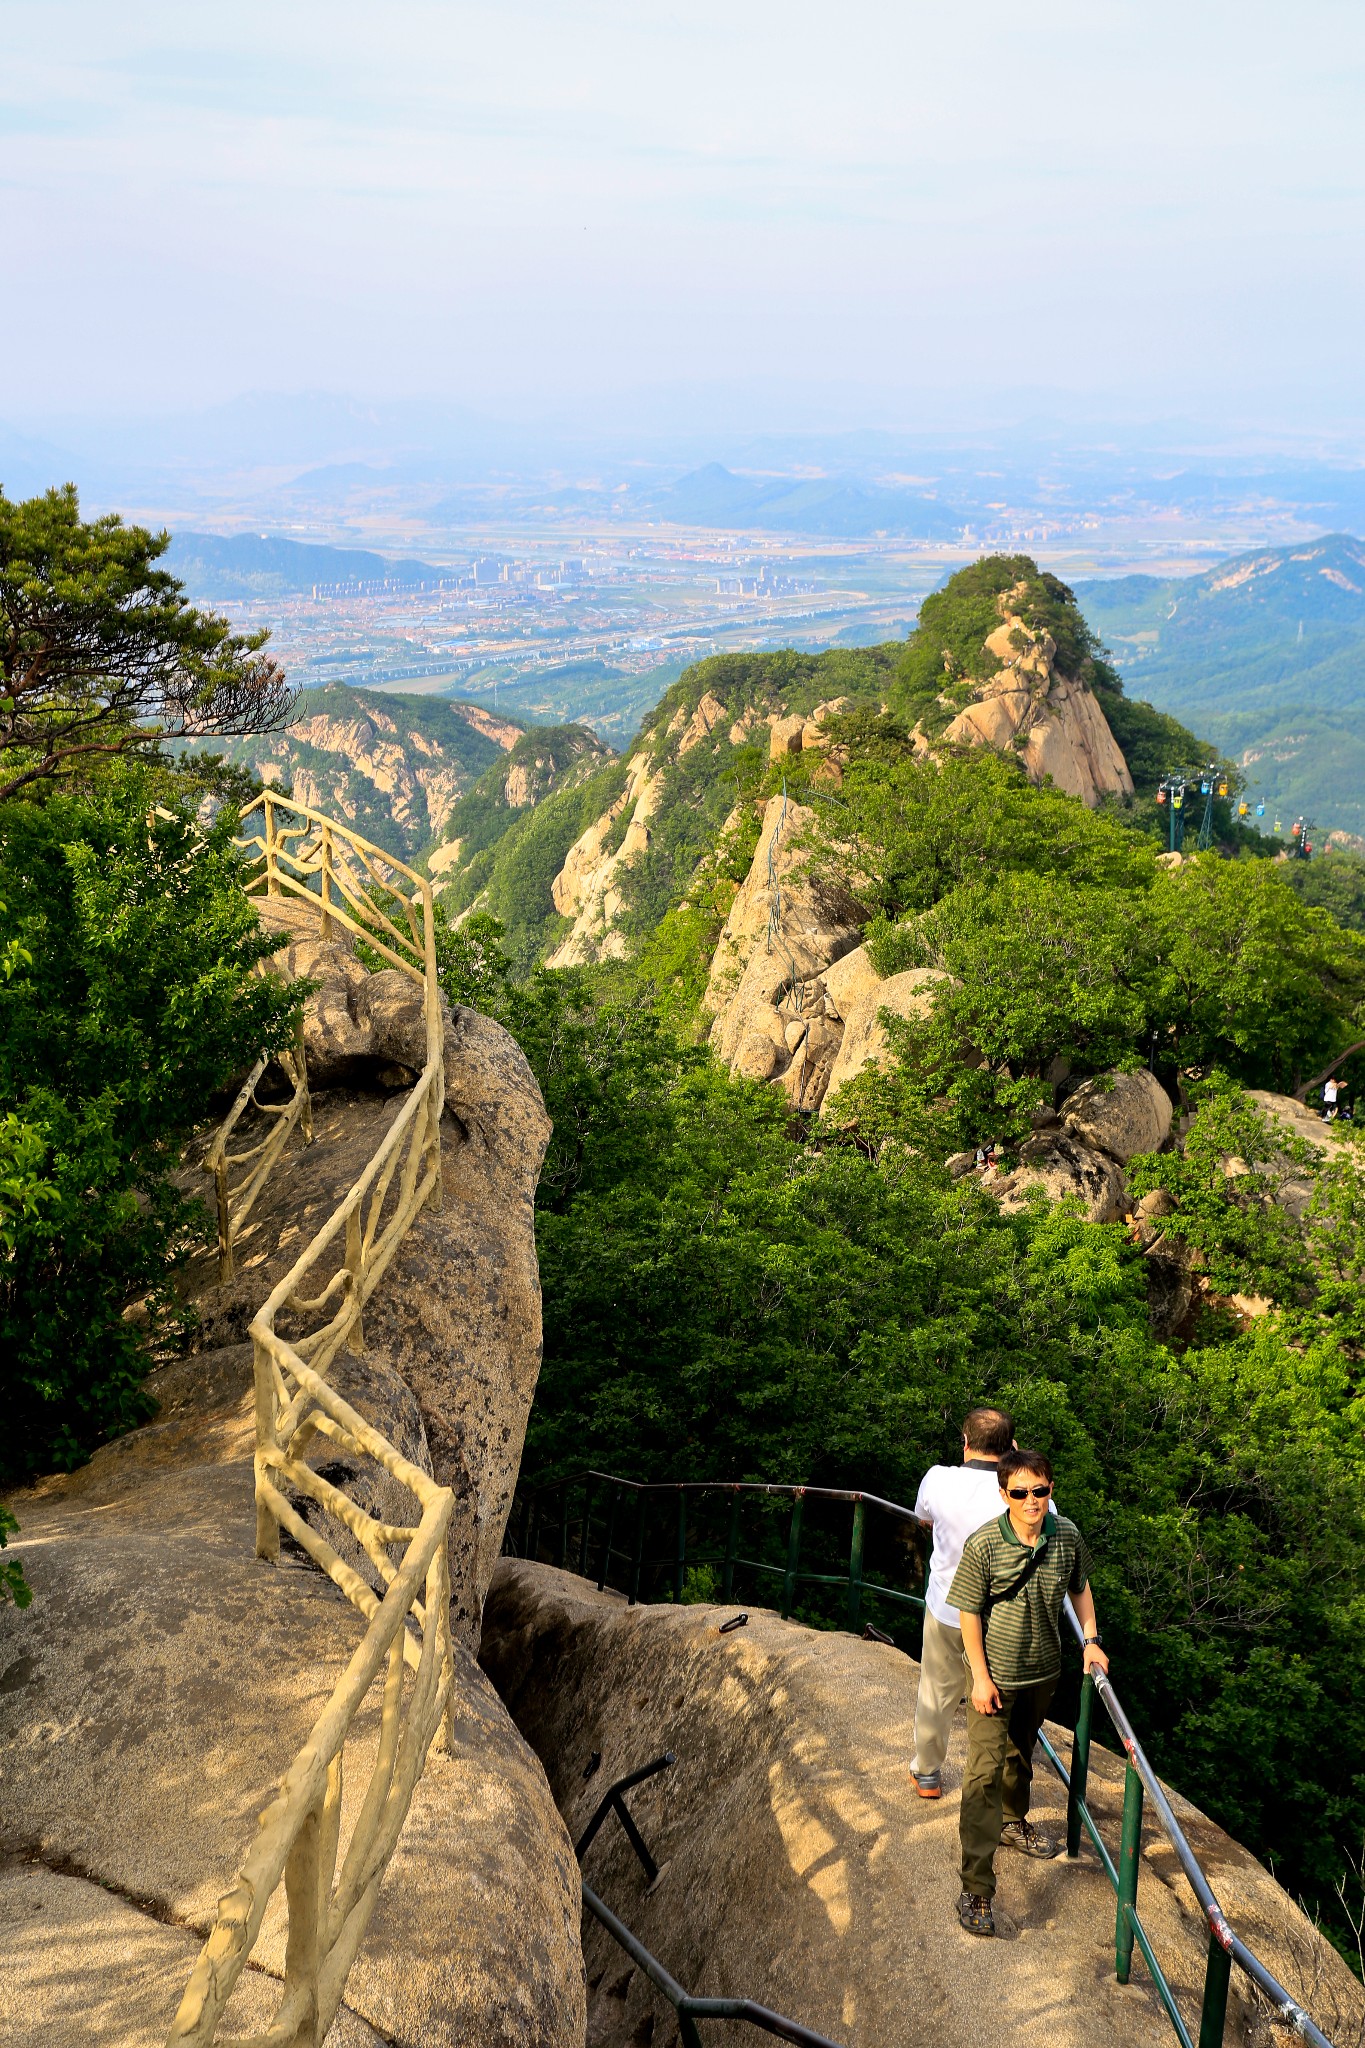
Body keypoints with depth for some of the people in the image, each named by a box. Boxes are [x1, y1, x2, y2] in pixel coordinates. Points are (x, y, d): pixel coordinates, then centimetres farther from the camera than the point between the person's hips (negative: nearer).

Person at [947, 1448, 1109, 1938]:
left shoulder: (1067, 1535, -11)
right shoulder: (984, 1545, -24)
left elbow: (1080, 1587, 8)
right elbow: (969, 1612, -15)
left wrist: (1090, 1640, 1)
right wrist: (981, 1676, -15)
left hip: (1044, 1670, 5)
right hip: (995, 1674, -5)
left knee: (1021, 1753, 28)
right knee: (984, 1774, -8)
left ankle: (1014, 1822, 54)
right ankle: (976, 1889, -4)